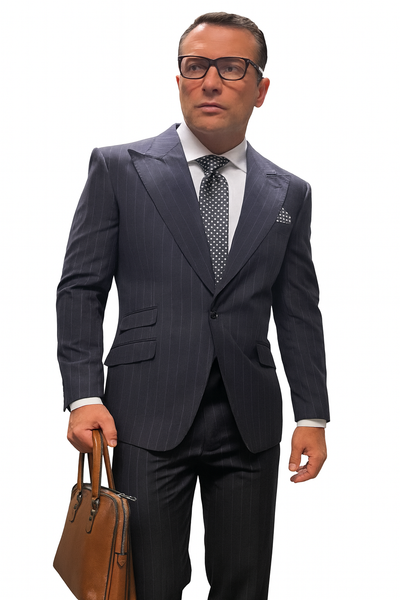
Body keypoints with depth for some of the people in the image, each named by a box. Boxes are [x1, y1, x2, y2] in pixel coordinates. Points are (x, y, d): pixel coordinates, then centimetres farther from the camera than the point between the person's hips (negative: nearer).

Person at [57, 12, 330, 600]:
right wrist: (85, 396, -9)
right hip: (148, 417, -3)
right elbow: (81, 289, 1)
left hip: (250, 422, 3)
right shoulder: (119, 168, 2)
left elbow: (298, 312, 12)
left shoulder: (288, 193, 10)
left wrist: (312, 416, 6)